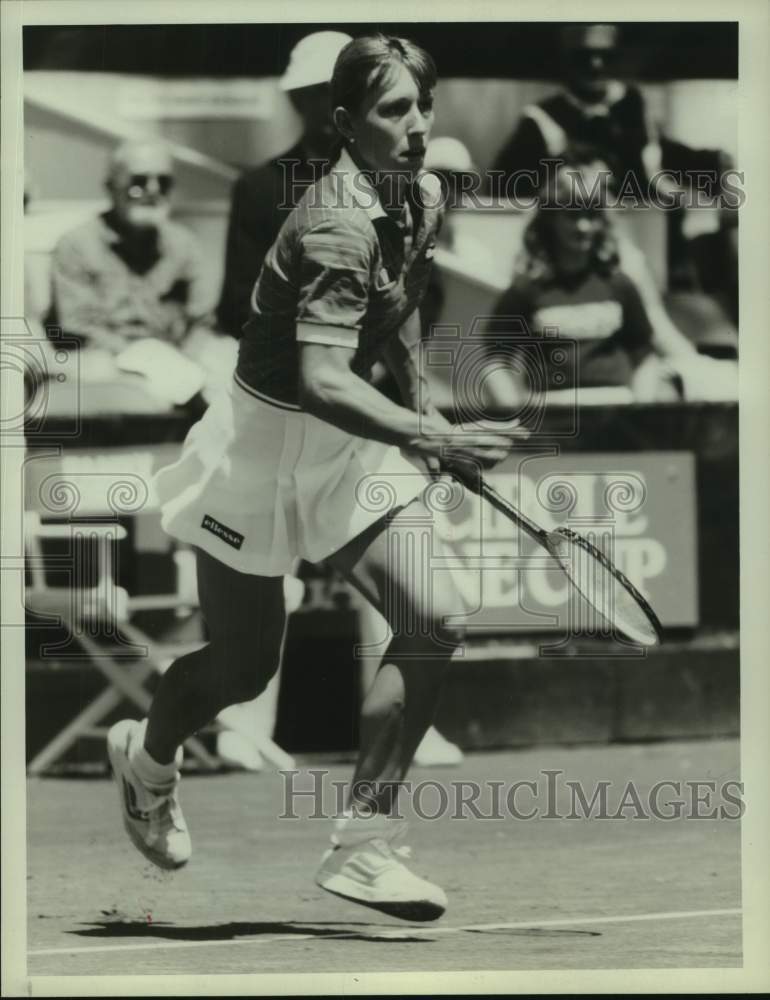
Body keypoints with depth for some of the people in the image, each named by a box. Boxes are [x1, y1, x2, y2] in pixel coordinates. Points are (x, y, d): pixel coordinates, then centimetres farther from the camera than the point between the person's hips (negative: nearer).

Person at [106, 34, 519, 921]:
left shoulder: (421, 202, -3)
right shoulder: (339, 226, -29)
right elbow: (323, 382, -41)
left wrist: (423, 407, 15)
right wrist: (438, 441, -49)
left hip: (353, 448, 7)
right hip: (270, 441, -7)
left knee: (435, 622, -12)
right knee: (241, 666, 9)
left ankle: (363, 845, -4)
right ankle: (147, 757, 45)